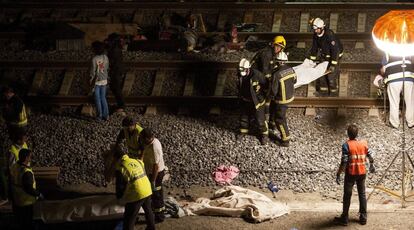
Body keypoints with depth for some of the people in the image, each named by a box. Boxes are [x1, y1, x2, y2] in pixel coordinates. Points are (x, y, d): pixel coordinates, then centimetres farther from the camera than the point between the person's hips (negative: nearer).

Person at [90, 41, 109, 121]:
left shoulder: (94, 59, -19)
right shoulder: (105, 57, -4)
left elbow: (93, 71, -15)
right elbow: (107, 68, 5)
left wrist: (91, 79, -2)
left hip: (97, 81, -5)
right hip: (104, 80, 5)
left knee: (98, 99, 7)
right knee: (103, 98, 15)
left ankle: (100, 116, 11)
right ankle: (106, 115, 14)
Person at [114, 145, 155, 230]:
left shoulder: (120, 168, -16)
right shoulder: (138, 161, 1)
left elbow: (120, 186, -10)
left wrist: (119, 196, 9)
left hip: (135, 196, -6)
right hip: (147, 191, 7)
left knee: (129, 219, 8)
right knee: (148, 210, 32)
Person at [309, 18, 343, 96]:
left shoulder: (329, 35, -34)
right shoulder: (316, 35, -11)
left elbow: (335, 49, -33)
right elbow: (314, 47, 4)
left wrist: (333, 64, -35)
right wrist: (312, 59, 4)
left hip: (335, 54, -7)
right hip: (324, 54, 7)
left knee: (331, 72, -11)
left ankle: (333, 89, 4)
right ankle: (323, 89, 17)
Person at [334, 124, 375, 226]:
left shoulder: (346, 145, -16)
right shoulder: (364, 143, -1)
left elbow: (344, 162, -19)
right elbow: (370, 155, 10)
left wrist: (338, 174, -13)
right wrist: (372, 165, 28)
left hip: (350, 173, -4)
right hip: (362, 173, 4)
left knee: (347, 196, 6)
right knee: (362, 194, 14)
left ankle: (344, 218, 12)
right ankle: (363, 217, 18)